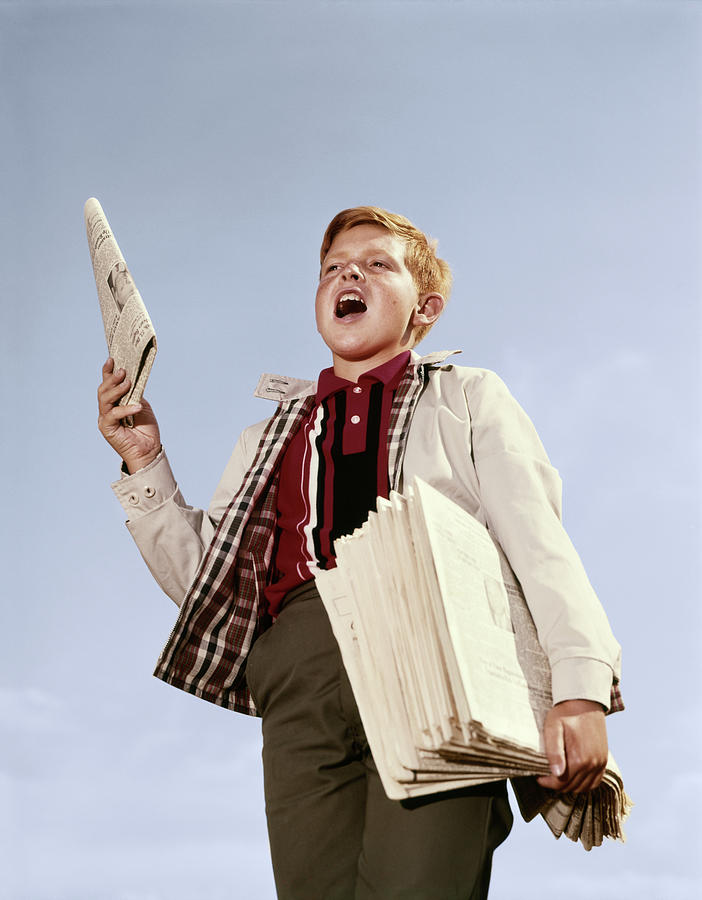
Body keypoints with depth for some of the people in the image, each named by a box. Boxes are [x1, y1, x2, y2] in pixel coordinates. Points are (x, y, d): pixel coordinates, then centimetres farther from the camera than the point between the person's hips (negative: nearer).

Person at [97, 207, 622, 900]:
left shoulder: (467, 398, 20)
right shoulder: (273, 435, 30)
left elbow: (539, 542, 5)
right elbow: (201, 576, 25)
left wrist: (582, 688, -11)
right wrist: (144, 462, 14)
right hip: (301, 670, 3)